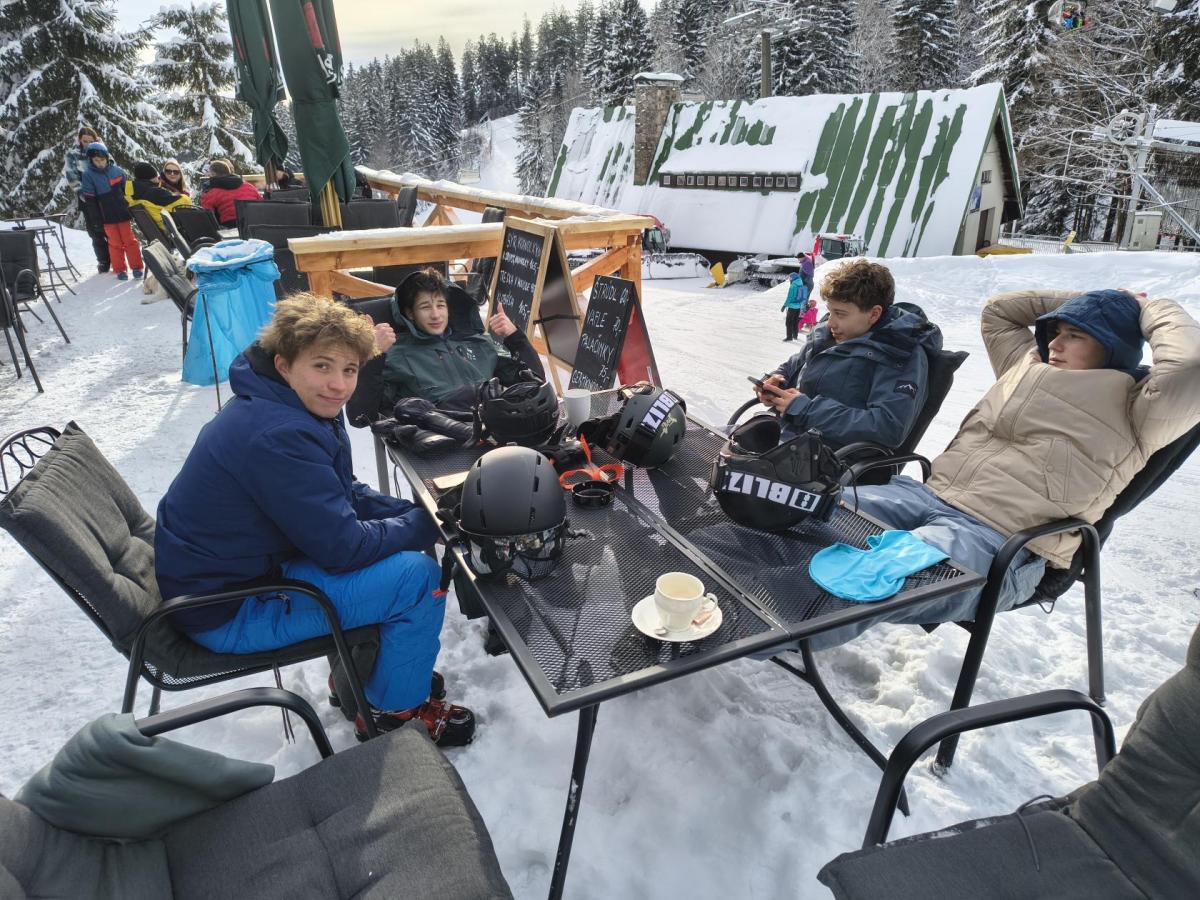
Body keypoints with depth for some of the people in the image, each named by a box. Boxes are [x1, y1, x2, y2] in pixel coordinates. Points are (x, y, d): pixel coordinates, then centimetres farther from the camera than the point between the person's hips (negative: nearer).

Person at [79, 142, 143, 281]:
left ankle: (136, 267, 10)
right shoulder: (88, 175, -4)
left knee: (130, 240, 4)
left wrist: (131, 209, 12)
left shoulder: (116, 170, 1)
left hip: (122, 212, 1)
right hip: (107, 217, -1)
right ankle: (120, 270, 10)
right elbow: (89, 199, -4)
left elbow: (126, 190, 12)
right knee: (115, 243, 3)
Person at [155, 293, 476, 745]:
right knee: (417, 575, -15)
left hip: (245, 564, 10)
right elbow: (343, 547, -28)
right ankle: (395, 710, 8)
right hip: (227, 612, -10)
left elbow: (347, 497, 8)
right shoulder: (279, 437, -30)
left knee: (403, 548, 14)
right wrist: (427, 523, -14)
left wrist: (420, 513, -7)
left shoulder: (289, 408, 1)